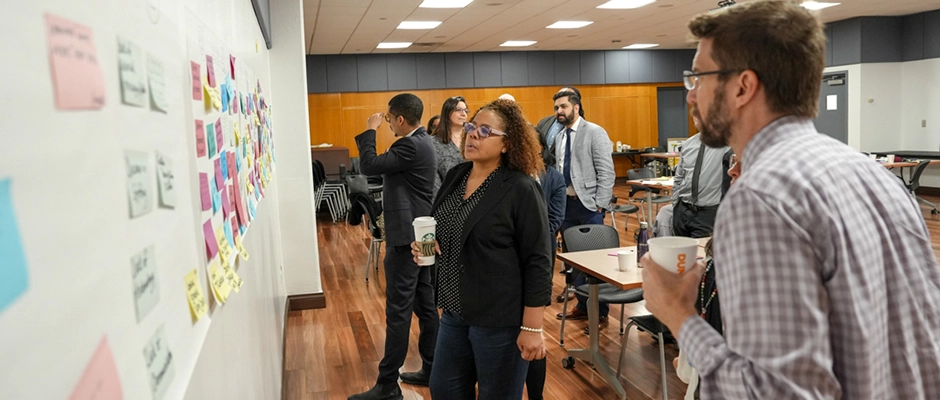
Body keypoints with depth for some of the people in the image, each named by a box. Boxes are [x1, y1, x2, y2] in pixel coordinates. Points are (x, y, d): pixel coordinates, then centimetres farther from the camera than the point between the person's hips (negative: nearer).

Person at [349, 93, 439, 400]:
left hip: (406, 236, -11)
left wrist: (370, 131, -10)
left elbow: (369, 166, -20)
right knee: (425, 305, 14)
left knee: (398, 311, -5)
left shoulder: (411, 146, -19)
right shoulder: (421, 141, 13)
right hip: (421, 233, 11)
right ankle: (431, 369, 23)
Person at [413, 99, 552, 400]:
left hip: (500, 318, -7)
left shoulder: (521, 189, -16)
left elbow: (537, 263, -16)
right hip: (455, 311, 7)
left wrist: (532, 328, -17)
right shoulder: (456, 176, 5)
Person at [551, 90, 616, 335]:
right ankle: (582, 305, 26)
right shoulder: (559, 137, 12)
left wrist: (600, 205, -16)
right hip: (566, 204, 6)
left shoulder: (594, 132, -7)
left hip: (588, 205, -6)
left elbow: (606, 172, -11)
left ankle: (601, 312, 11)